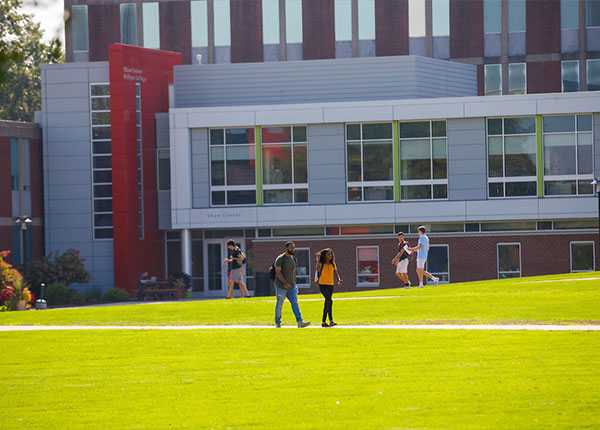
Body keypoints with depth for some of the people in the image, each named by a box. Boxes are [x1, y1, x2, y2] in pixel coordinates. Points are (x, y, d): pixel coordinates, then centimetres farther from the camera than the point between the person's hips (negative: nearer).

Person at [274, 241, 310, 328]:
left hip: (291, 287, 5)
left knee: (295, 303, -9)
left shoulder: (294, 260, 13)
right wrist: (285, 283, -26)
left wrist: (294, 285, 19)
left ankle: (300, 322, -20)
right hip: (281, 287, -5)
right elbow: (278, 272, -17)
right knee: (279, 305, 3)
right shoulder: (280, 259, -9)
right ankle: (277, 323, 16)